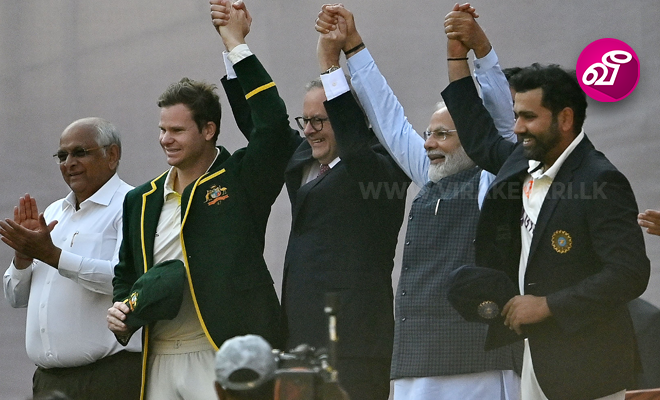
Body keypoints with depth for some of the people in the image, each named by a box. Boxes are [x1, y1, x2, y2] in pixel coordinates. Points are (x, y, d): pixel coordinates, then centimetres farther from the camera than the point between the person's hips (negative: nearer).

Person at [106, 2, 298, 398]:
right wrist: (120, 309, 5)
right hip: (159, 362, 6)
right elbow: (126, 274, 28)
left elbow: (274, 125, -15)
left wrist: (236, 42, -11)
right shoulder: (141, 201, 17)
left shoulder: (241, 180, 0)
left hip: (220, 360, -6)